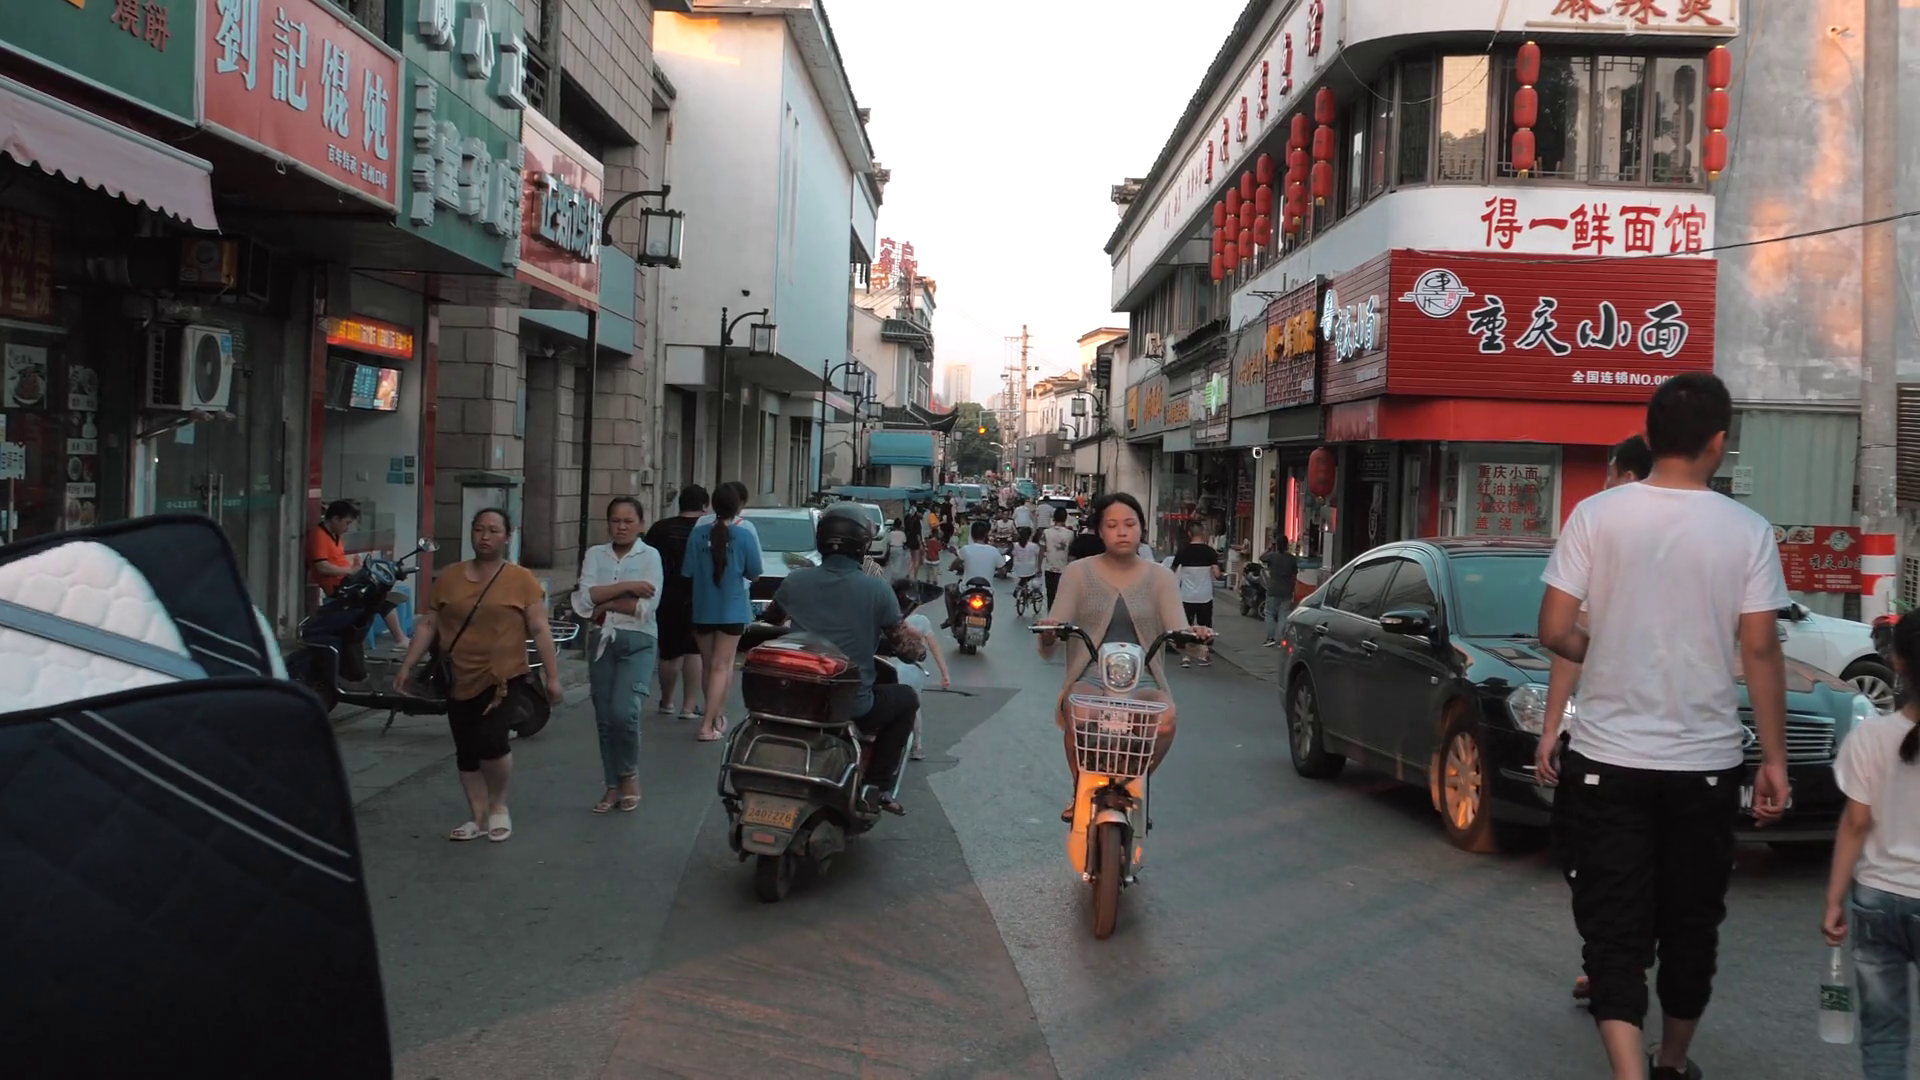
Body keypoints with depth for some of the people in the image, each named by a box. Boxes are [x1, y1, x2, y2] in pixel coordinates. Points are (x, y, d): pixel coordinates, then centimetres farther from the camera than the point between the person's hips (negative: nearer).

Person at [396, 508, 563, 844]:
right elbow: (429, 626, 10)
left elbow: (540, 630, -4)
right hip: (460, 681, 4)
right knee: (466, 753, 9)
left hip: (505, 678, -4)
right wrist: (407, 666, 6)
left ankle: (498, 805, 8)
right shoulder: (449, 577, 6)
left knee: (491, 741, -18)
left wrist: (553, 676, -6)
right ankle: (477, 817, 23)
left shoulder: (522, 580, -4)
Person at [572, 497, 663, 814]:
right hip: (602, 641, 4)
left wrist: (605, 603, -6)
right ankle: (613, 785, 18)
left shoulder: (650, 556, -1)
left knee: (624, 712, -17)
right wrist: (627, 587, -13)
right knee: (604, 717, 6)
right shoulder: (595, 555, 8)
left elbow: (646, 607, -12)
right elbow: (583, 599, -7)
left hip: (638, 642, -4)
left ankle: (630, 775, 7)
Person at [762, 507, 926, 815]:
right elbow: (908, 649, -7)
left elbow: (771, 618, 18)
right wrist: (919, 650, 17)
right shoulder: (877, 590, -12)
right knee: (906, 699, 23)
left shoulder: (795, 580, -2)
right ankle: (876, 786, 13)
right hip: (853, 707, -3)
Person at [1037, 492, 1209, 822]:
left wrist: (1196, 636, -26)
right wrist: (1047, 635, -26)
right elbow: (1047, 651, -1)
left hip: (1142, 677, 1)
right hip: (1090, 674, -1)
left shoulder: (1160, 577, 11)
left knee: (1165, 718, -33)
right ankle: (1081, 789, -5)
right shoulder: (1078, 573, 7)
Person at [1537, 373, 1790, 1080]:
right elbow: (1759, 651, -5)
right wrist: (1774, 758, 4)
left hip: (1608, 760, -1)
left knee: (1614, 928, 4)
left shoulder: (1597, 515, -6)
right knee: (1690, 925, 18)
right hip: (1706, 763, 1)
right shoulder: (1746, 531, -5)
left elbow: (1555, 632, -7)